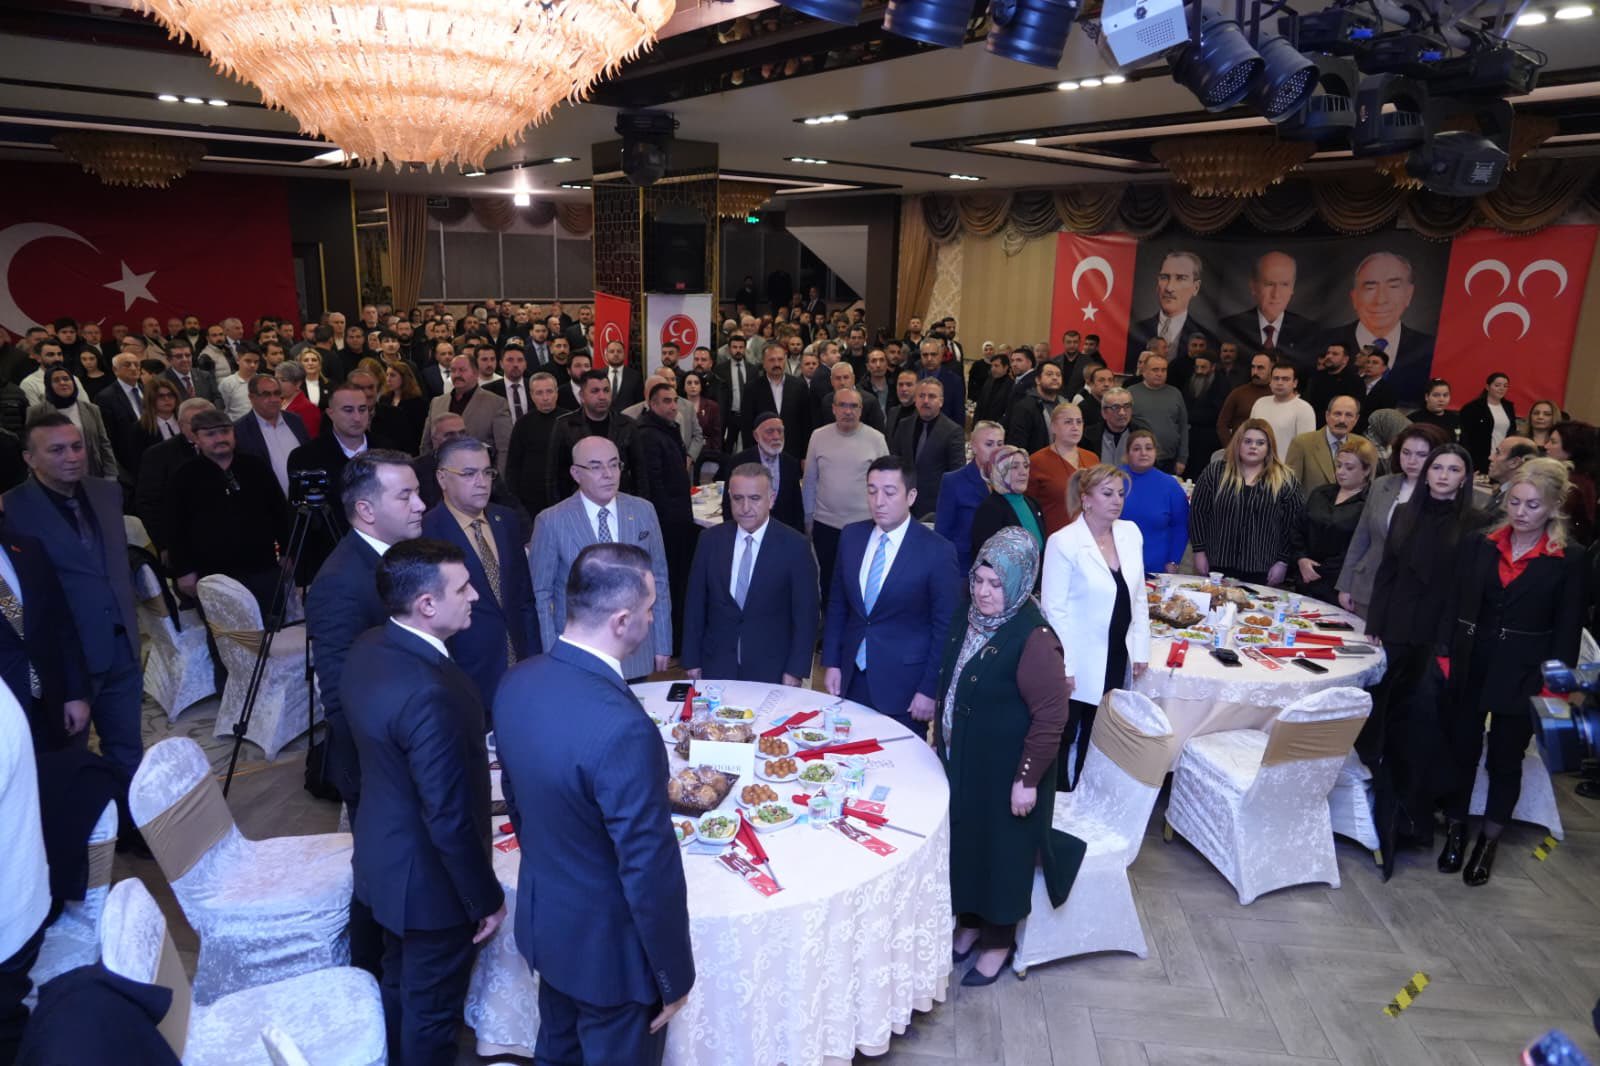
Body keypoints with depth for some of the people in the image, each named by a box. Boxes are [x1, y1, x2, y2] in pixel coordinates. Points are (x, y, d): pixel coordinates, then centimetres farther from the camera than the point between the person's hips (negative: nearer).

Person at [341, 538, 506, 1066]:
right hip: (429, 876, -9)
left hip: (385, 855, 9)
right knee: (431, 1007, 17)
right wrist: (486, 898, -15)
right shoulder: (432, 693, -36)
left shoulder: (367, 648, -8)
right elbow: (450, 820, -29)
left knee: (400, 982, 30)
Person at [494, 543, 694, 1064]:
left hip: (542, 916, 7)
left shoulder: (518, 681, -10)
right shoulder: (622, 728, -36)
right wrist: (674, 975, -11)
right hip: (609, 943, -7)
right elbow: (650, 871, -27)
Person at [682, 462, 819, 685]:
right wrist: (691, 661, 4)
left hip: (771, 672, -2)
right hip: (716, 667, 2)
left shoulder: (795, 546, -9)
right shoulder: (710, 540, -1)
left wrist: (796, 670, -8)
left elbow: (806, 614, -5)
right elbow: (695, 603, 4)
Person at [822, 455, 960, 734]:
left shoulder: (937, 551, -13)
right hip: (851, 678, 4)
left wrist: (930, 690, -9)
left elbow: (944, 627, -9)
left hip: (903, 686, -4)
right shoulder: (851, 536, 1)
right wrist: (831, 662, 5)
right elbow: (837, 604, 9)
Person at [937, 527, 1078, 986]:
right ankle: (969, 922, 42)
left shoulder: (1034, 638, -24)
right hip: (960, 760, 7)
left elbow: (1051, 716, -22)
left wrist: (1028, 779, -19)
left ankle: (998, 941, 32)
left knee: (1002, 850, 11)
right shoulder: (968, 620, -1)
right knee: (963, 841, 20)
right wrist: (940, 739, 15)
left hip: (1005, 772, -7)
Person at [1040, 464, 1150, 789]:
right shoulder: (1063, 542, -14)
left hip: (1117, 661, 5)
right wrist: (1064, 669, -13)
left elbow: (1138, 597, 10)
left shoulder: (1131, 533, 3)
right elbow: (1054, 609, -13)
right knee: (1064, 738, 10)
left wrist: (1140, 650, 7)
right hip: (1080, 665, -5)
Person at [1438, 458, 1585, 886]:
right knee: (1460, 751, 10)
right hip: (1470, 668, 2)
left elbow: (1567, 633, -3)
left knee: (1505, 761, 11)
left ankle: (1488, 843, 27)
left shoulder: (1568, 562, -4)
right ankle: (1455, 832, 28)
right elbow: (1456, 607, 3)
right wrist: (1445, 655, -3)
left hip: (1522, 677, -2)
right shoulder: (1481, 547, 3)